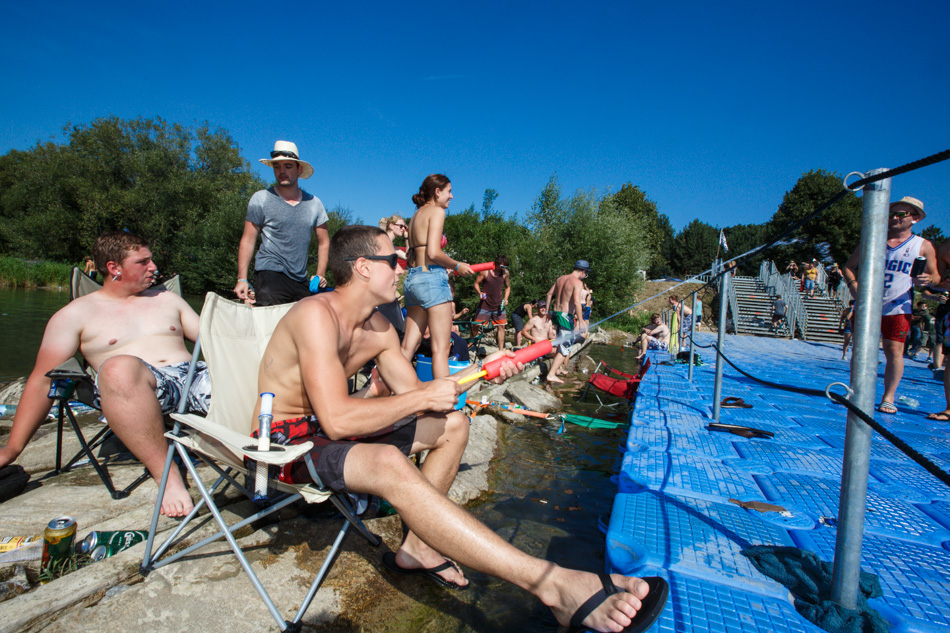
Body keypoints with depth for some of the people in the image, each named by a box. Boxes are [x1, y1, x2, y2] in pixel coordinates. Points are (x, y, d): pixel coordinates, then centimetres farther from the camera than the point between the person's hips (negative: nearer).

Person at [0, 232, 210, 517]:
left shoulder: (167, 298, 25)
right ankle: (166, 474, -32)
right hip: (137, 387, -3)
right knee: (120, 368, -40)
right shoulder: (77, 313, 14)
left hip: (192, 377, 3)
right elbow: (43, 380, 11)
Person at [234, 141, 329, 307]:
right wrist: (242, 279, -6)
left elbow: (324, 242, 17)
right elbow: (248, 240, 2)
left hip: (301, 280, 4)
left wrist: (320, 275, 6)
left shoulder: (313, 203, 11)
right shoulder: (261, 199, 4)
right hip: (270, 273, -3)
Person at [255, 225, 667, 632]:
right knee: (389, 463, -39)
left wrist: (480, 371, -5)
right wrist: (425, 396, -25)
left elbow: (409, 391, 4)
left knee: (453, 425, 6)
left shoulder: (378, 328, 2)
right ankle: (555, 585, -43)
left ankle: (416, 547, 3)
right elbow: (336, 420, -32)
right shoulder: (317, 314, -25)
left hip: (333, 430, 9)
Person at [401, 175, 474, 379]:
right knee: (441, 348, -7)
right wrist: (457, 266, -2)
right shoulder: (437, 211, -3)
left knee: (408, 346, 9)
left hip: (412, 278, 8)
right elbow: (433, 253, -16)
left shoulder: (415, 216, 21)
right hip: (432, 278, -8)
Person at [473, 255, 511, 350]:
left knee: (501, 326, 0)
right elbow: (476, 283, -1)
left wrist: (505, 299, -1)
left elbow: (508, 287, 15)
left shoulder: (505, 273, 2)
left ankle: (501, 350, 8)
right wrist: (480, 293, -20)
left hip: (498, 306, 3)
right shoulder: (485, 271, -9)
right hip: (485, 305, -3)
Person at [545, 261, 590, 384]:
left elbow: (549, 294, 15)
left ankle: (558, 367, 34)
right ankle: (551, 374, -5)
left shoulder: (561, 278, 11)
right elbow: (577, 302, -23)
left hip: (555, 313, 8)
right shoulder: (578, 282, -12)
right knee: (565, 348, -1)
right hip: (566, 316, -8)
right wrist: (580, 321, -21)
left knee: (561, 342, 25)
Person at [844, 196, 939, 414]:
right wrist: (853, 285, -5)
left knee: (894, 351, -5)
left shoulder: (923, 246, 6)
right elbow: (849, 266, 12)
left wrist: (927, 279, -15)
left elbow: (935, 276, 9)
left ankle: (888, 398, 6)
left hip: (897, 308, -1)